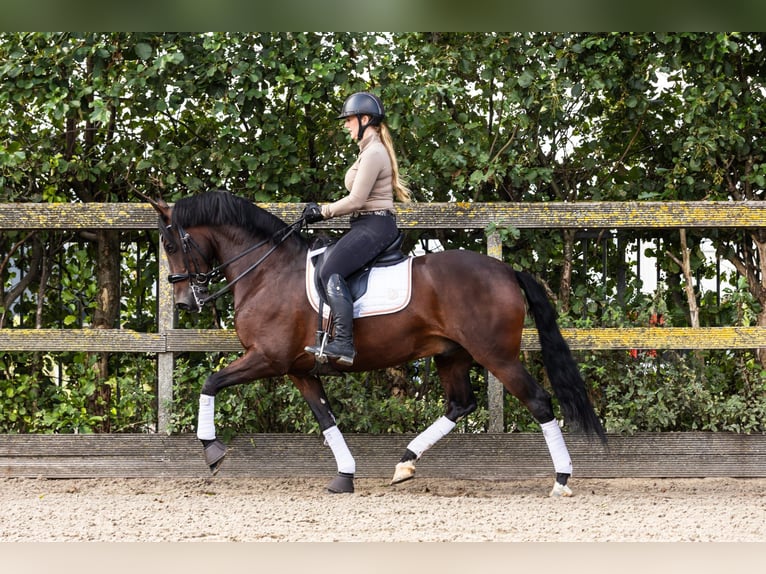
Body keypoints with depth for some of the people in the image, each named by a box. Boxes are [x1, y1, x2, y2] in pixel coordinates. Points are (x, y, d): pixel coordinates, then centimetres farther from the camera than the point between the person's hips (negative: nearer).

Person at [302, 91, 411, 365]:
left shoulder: (373, 153, -15)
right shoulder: (371, 150, 18)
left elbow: (356, 200, -18)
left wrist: (322, 212, -8)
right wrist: (323, 211, 16)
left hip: (374, 226, -11)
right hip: (368, 223, 11)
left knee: (331, 271, -23)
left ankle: (344, 342, -31)